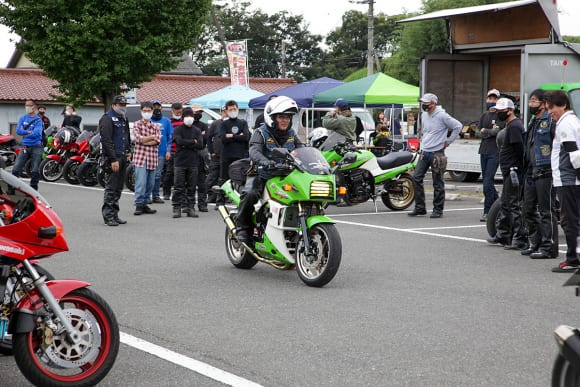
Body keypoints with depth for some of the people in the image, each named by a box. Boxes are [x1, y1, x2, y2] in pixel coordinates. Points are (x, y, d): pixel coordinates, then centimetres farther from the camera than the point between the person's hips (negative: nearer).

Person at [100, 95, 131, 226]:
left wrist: (128, 151, 18)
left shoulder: (123, 119, 20)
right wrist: (113, 160, -21)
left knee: (119, 187, 11)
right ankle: (108, 216, -7)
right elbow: (106, 141, -17)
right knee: (111, 187, -9)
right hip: (112, 157, -9)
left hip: (122, 157, 9)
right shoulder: (107, 119, -9)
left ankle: (114, 214, 18)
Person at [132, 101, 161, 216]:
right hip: (140, 157, -5)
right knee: (141, 183, -11)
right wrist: (152, 137, -2)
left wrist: (144, 141, -9)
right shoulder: (137, 124, 6)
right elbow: (138, 138, -10)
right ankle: (139, 205, -9)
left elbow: (158, 140, 0)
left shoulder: (156, 126, 17)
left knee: (150, 184, 6)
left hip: (153, 158, 5)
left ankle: (145, 204, 14)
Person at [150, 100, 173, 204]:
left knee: (157, 175, 5)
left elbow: (170, 136, 9)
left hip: (161, 152, 2)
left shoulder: (166, 121, 10)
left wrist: (168, 150, 0)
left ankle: (156, 196, 11)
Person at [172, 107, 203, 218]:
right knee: (179, 187, -3)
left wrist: (186, 144, -9)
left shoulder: (197, 130, 10)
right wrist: (193, 142, -7)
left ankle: (190, 208, 9)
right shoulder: (178, 130, 4)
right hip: (180, 162, -2)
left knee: (191, 187, 4)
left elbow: (200, 145, -3)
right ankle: (177, 208, 1)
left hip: (193, 162, 3)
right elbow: (180, 141, -14)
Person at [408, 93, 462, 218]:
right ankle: (419, 208, 6)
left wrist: (449, 141, -5)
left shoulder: (441, 116, -12)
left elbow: (458, 126, -8)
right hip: (425, 152, 7)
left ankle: (438, 210, 8)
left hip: (437, 153, -7)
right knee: (416, 178, 0)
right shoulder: (424, 115, 11)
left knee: (438, 183, 0)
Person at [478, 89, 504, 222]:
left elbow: (499, 131, -15)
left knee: (488, 182, -14)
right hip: (484, 151, 7)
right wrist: (492, 131, -6)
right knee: (486, 180, 11)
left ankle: (487, 212, -12)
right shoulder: (484, 115, 17)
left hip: (495, 152, -7)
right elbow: (480, 132, 8)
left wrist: (485, 131, -4)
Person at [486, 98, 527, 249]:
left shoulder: (514, 126, -15)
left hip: (513, 171, -11)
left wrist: (516, 169, -22)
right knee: (506, 203, 19)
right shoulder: (509, 126, 18)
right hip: (509, 171, 11)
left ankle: (520, 240, -9)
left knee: (513, 205, -10)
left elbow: (519, 149, -21)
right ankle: (502, 235, 30)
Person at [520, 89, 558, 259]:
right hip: (530, 173, 10)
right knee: (529, 210, 13)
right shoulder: (533, 122, 19)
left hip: (545, 173, -10)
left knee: (547, 211, -5)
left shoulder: (550, 121, -10)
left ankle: (549, 247, -1)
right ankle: (535, 244, 23)